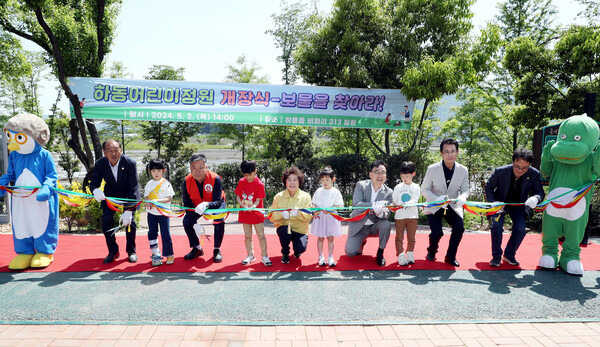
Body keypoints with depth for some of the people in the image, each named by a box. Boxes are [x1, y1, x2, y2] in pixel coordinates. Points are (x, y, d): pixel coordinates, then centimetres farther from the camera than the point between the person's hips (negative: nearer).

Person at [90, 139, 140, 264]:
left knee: (129, 221, -12)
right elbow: (93, 183, -11)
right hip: (111, 194, 3)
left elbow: (133, 188, -28)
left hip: (128, 194, -3)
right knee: (106, 221, -8)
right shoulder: (100, 164, -19)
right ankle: (113, 251, 13)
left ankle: (131, 251, 10)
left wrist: (128, 210, -34)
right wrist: (96, 190, -38)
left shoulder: (130, 163, -29)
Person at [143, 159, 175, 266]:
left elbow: (169, 198, -11)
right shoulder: (149, 184, 5)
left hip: (163, 213, -4)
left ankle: (169, 255, 12)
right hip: (151, 213, 4)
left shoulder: (166, 183, -7)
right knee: (152, 234, 8)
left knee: (165, 234, 0)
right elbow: (146, 197, 8)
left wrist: (157, 201, -23)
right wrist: (148, 202, -14)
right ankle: (155, 255, 18)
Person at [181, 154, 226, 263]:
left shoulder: (215, 179, -35)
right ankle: (197, 248, 7)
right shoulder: (187, 181, -25)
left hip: (214, 204, -3)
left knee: (219, 221, -28)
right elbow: (187, 205, -19)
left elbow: (218, 202, -35)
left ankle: (217, 250, -6)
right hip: (197, 206, 3)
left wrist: (206, 205, -59)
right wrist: (195, 224, -30)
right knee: (187, 221, -15)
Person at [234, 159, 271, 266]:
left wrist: (253, 206, -32)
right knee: (248, 236, 13)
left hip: (256, 213, -3)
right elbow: (237, 196, 1)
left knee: (261, 236, 0)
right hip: (245, 213, 4)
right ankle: (250, 255, 25)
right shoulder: (241, 182, -1)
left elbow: (258, 200, -13)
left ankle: (264, 256, 8)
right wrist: (243, 205, -18)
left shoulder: (259, 184, -12)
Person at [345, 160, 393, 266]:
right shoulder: (361, 185, -11)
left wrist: (380, 212, -40)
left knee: (386, 224, -32)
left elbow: (387, 214, -15)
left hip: (375, 226, 1)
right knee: (350, 252, -15)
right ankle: (361, 242, 21)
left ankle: (380, 252, -7)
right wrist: (374, 205, -40)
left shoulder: (389, 193, -7)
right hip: (359, 225, -1)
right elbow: (356, 204, -25)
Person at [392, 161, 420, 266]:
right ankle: (401, 256, 5)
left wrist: (405, 204, -27)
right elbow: (394, 201, 9)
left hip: (412, 216, 0)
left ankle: (410, 255, 19)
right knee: (399, 237, 0)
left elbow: (414, 200, -11)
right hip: (399, 216, 1)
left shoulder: (416, 187, 2)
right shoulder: (398, 187, 7)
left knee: (411, 237, 8)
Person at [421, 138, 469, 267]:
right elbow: (424, 190, -9)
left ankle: (450, 256, 7)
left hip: (453, 207, 3)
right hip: (434, 207, -2)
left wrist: (461, 199, -23)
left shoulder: (463, 170, -6)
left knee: (459, 228, -18)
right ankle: (431, 252, 19)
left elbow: (465, 190, 2)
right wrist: (437, 199, -28)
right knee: (437, 232, -17)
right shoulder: (432, 169, -13)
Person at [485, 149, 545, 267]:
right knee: (496, 225, -23)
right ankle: (496, 256, -3)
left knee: (520, 229, -17)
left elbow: (540, 192, -9)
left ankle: (509, 255, 9)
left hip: (519, 205, 2)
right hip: (500, 203, -1)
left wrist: (535, 198, -35)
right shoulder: (500, 172, -22)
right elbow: (488, 187, -7)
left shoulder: (534, 174, -20)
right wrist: (493, 203, -25)